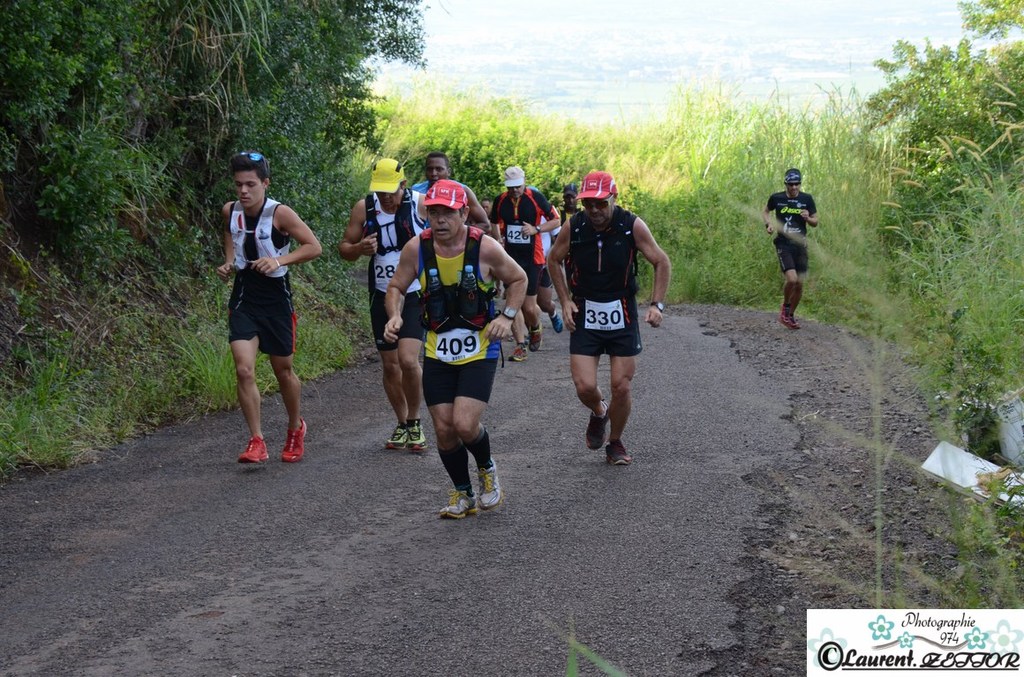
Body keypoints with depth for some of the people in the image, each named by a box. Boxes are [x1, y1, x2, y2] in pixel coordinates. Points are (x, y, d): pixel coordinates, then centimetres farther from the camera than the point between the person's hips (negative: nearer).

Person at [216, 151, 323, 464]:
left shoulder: (280, 213, -17)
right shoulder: (230, 211, -3)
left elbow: (314, 247, -11)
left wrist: (280, 260, -24)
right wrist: (228, 263, 1)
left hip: (276, 300, -3)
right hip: (243, 299, 3)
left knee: (283, 371, 12)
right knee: (244, 370, -13)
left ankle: (296, 428, 38)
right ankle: (256, 441, -6)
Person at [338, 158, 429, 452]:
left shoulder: (422, 204, -10)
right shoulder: (363, 208, -3)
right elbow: (344, 248, 4)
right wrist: (359, 248, -16)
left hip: (417, 295, -3)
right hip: (382, 296, 4)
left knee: (408, 359, -18)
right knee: (390, 365, 8)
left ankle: (414, 423, 2)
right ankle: (402, 425, 25)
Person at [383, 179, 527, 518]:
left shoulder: (485, 248, -13)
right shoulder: (416, 249, -8)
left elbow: (518, 279, 4)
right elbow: (396, 287, 7)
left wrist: (507, 316, -10)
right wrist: (394, 316, -13)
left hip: (479, 350, -3)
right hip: (437, 352, 3)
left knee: (465, 424, -16)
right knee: (444, 430, 2)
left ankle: (487, 468, 17)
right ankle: (463, 494, 25)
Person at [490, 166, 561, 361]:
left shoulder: (536, 197, -8)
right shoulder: (500, 200, 2)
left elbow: (556, 221, -1)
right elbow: (495, 225, 18)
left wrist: (536, 229, -16)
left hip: (532, 258, -3)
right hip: (510, 257, 3)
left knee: (529, 306, -1)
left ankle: (535, 330, 31)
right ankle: (520, 345, 2)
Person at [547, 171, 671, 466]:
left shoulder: (632, 226, -13)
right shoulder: (573, 227, -10)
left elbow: (662, 263, -2)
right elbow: (553, 260, 9)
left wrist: (656, 304, -11)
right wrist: (565, 300, 1)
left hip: (623, 316, 0)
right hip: (585, 317, 1)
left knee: (622, 387, 1)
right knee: (585, 387, -8)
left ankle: (615, 444, 25)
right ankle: (599, 413, 28)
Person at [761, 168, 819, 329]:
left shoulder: (807, 199, 0)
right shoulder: (776, 198, -2)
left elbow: (815, 222, 7)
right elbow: (765, 211, 17)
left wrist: (808, 218, -15)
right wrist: (768, 224, -2)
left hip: (800, 245, 3)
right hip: (783, 244, -3)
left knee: (799, 284, 4)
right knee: (791, 279, -20)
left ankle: (791, 315, 24)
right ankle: (785, 307, 7)